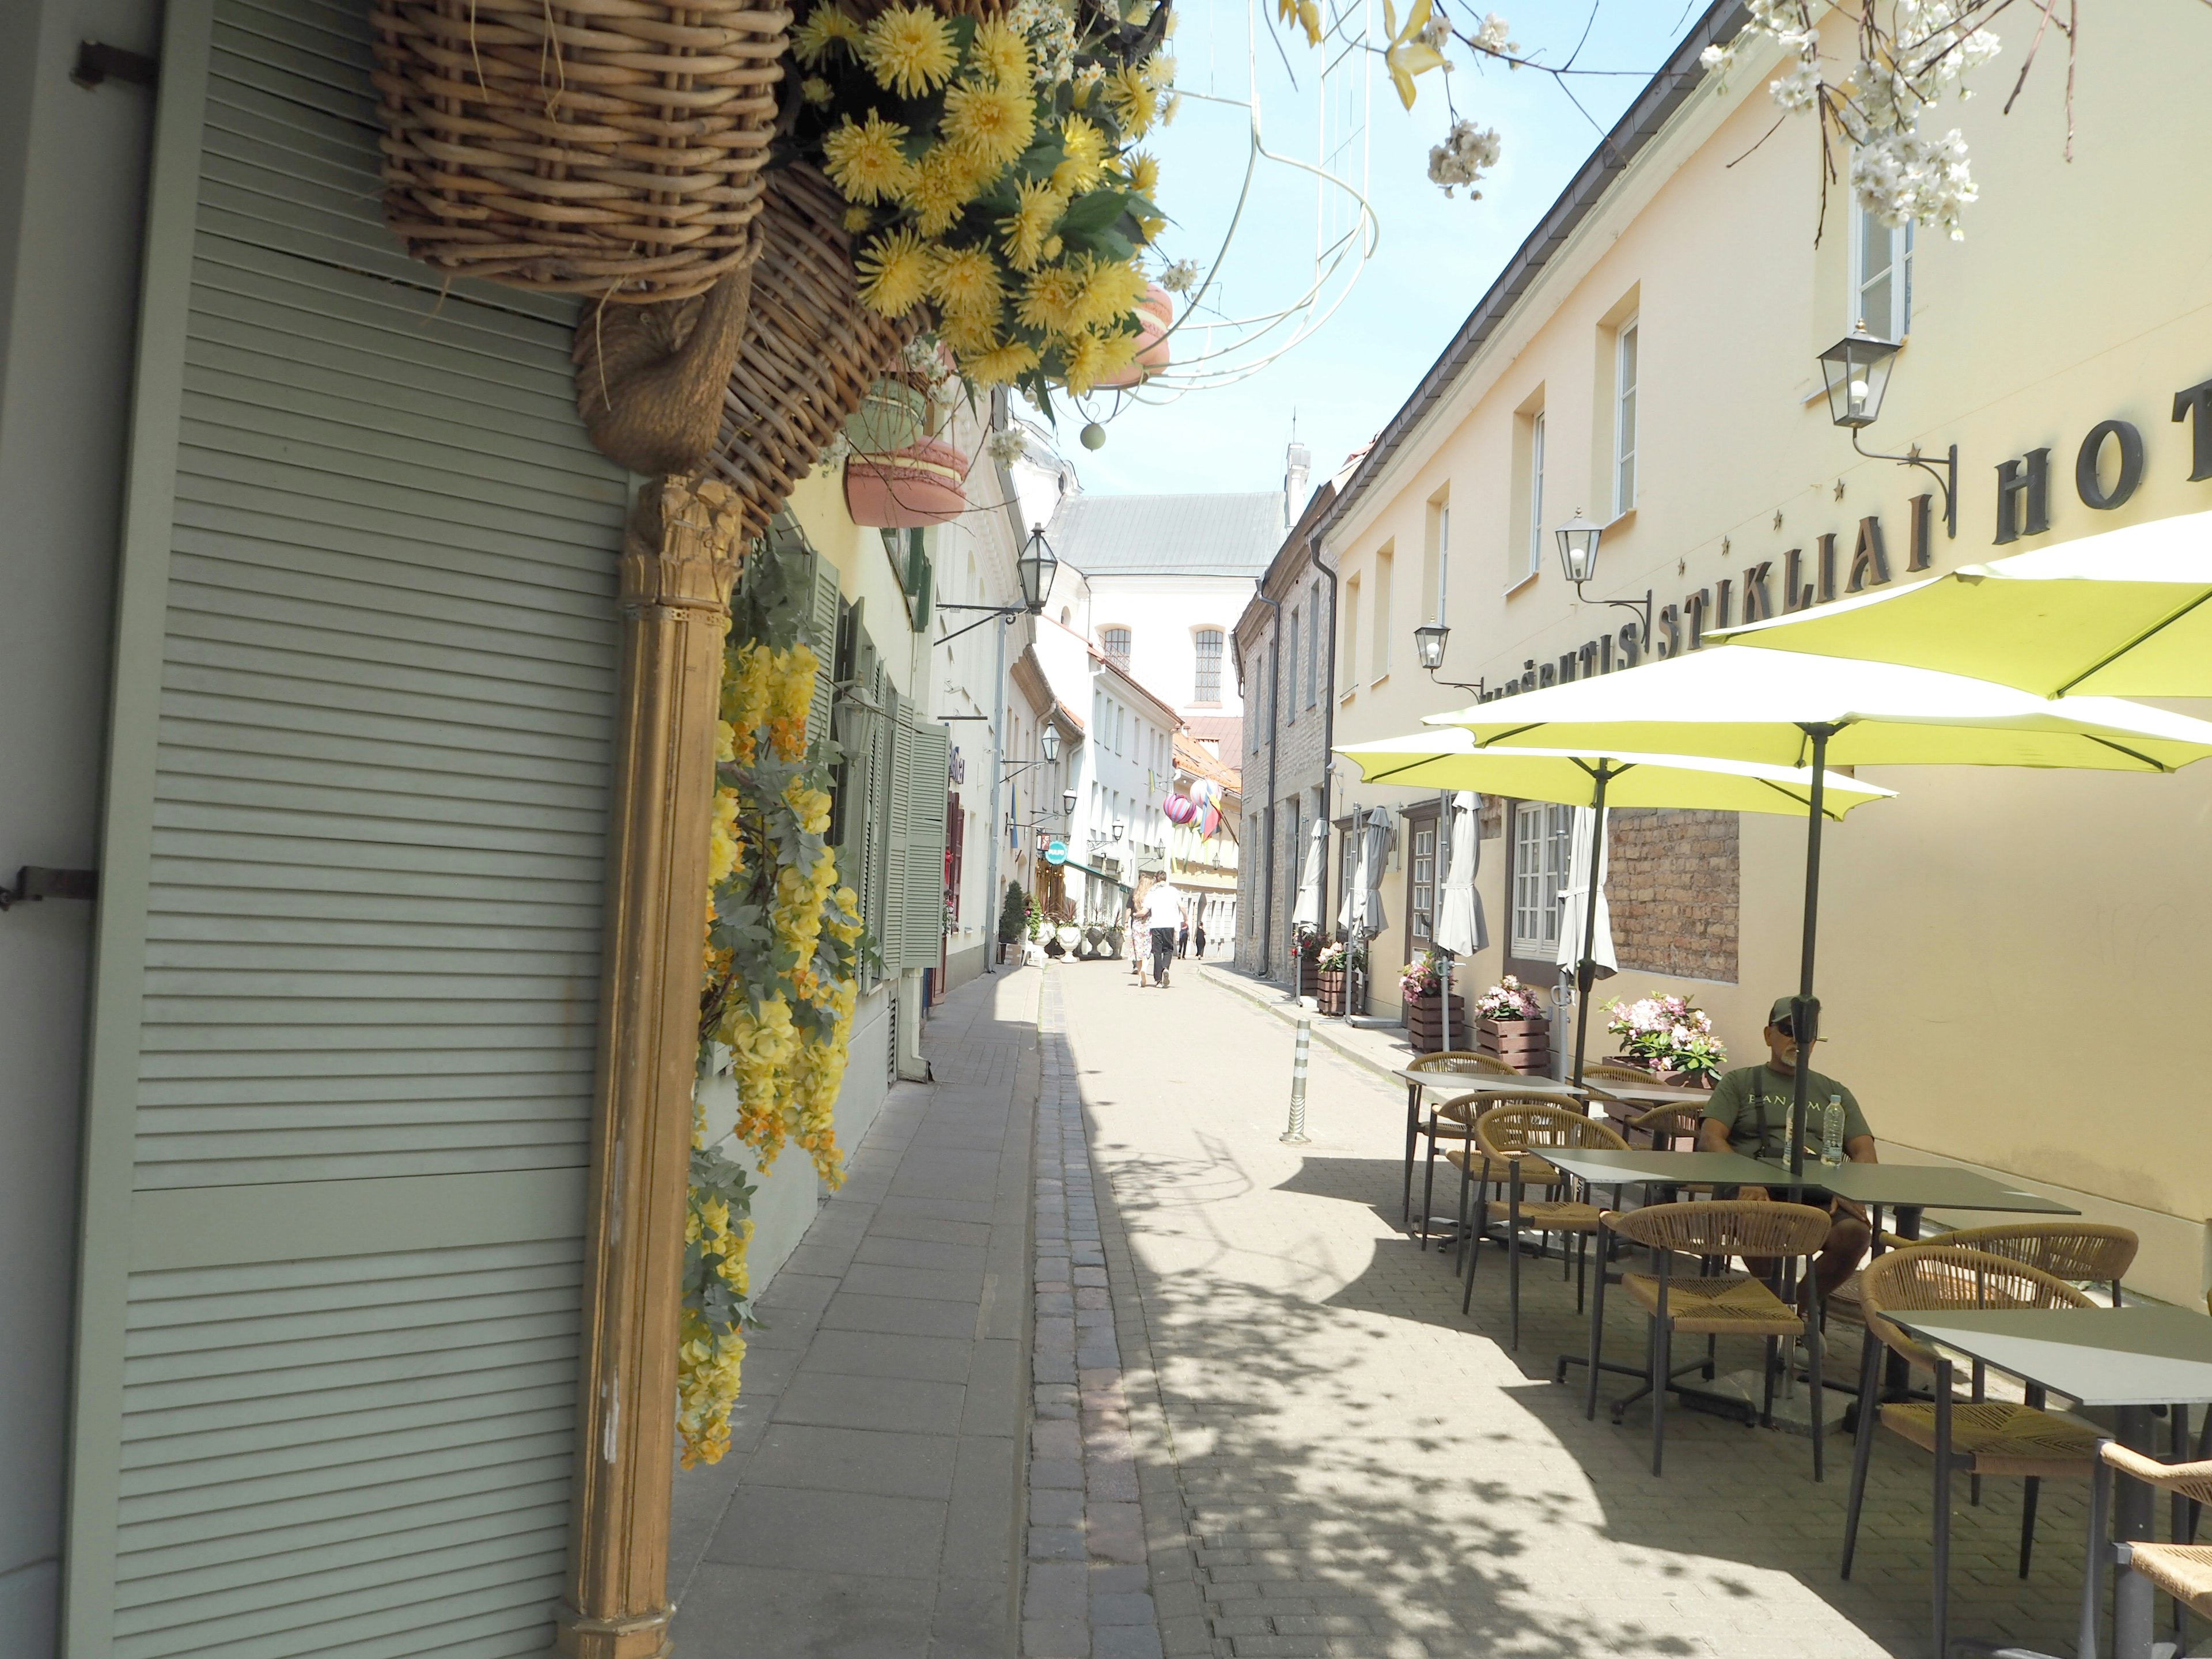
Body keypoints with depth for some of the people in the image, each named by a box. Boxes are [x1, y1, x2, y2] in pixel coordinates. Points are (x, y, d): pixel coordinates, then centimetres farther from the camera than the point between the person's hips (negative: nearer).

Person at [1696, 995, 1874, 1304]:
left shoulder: (1835, 1093, 28)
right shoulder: (1740, 1082, 19)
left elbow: (1865, 1153, 16)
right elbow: (1710, 1139, 5)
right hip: (1759, 1190, -2)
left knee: (1855, 1232, -32)